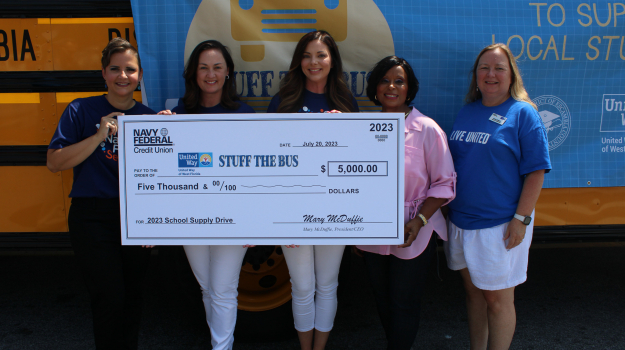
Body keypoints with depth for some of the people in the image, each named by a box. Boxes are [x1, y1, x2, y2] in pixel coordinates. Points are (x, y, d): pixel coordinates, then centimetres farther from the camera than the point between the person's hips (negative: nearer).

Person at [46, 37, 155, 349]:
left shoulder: (149, 117, 6)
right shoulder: (81, 110, -1)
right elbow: (54, 162, -9)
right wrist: (99, 137, -16)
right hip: (93, 218, -3)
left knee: (132, 296, 12)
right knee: (110, 298, -6)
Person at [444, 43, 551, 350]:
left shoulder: (522, 113, -7)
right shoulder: (466, 112, 10)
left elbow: (536, 171, -10)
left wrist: (521, 219, -16)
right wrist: (449, 208, 11)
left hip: (500, 225, -6)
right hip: (461, 220, 6)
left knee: (497, 299, 5)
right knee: (473, 292, 18)